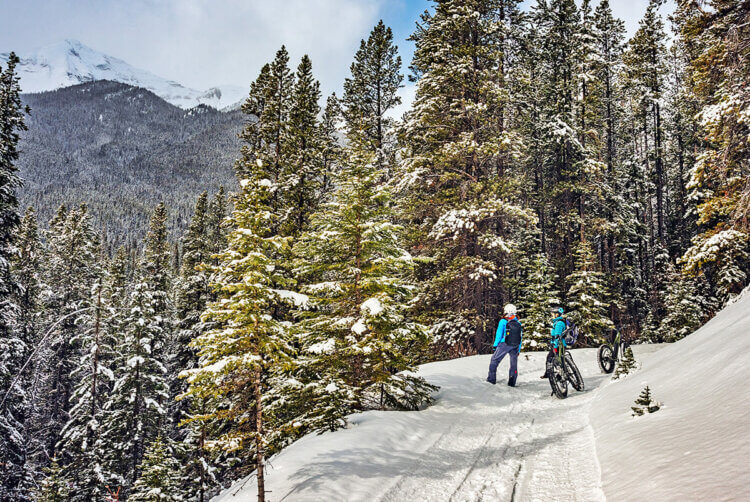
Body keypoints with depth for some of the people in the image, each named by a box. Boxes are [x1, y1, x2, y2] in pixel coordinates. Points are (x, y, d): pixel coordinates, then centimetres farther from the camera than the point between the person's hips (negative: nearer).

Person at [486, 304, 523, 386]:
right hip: (515, 347, 3)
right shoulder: (519, 323, 4)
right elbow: (521, 338, 8)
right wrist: (518, 350, 16)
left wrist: (494, 346, -1)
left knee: (494, 360, 9)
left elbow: (498, 335, -8)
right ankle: (512, 382, 13)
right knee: (514, 364, 13)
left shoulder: (503, 322, -8)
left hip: (504, 345, -3)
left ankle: (491, 378, 7)